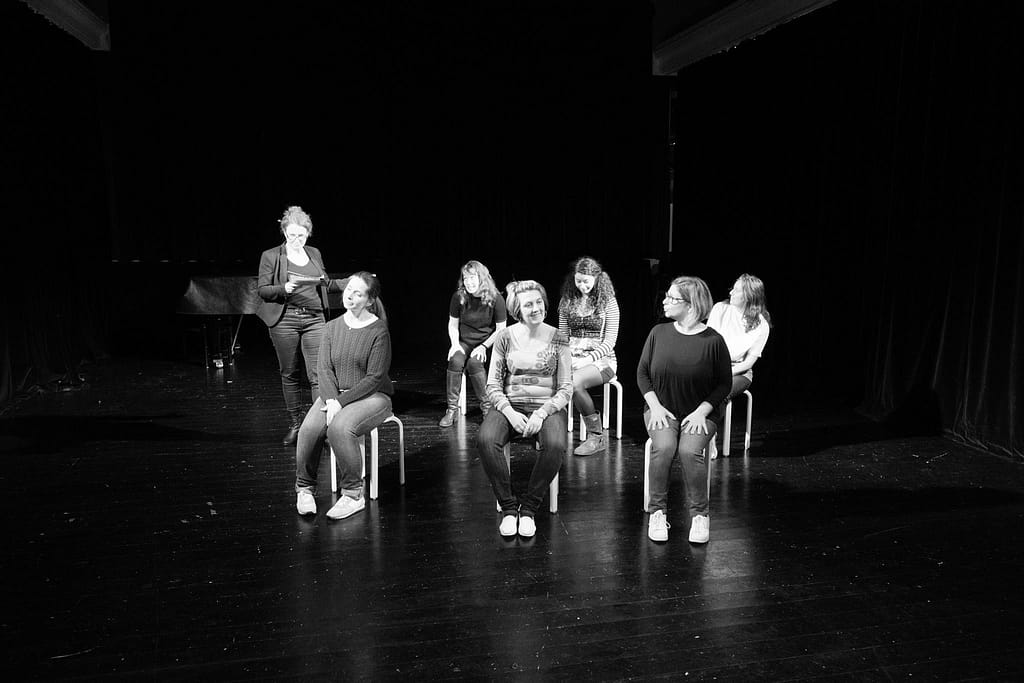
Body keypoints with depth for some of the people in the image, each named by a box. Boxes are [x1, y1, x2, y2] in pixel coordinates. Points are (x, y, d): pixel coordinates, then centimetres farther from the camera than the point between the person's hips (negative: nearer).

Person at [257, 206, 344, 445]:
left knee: (318, 373, -6)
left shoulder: (315, 253, 13)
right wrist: (284, 289, -19)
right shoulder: (270, 256, 2)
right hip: (284, 320, -2)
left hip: (314, 319, 2)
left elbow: (326, 283, 23)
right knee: (289, 374, 7)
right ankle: (295, 424, 20)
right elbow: (262, 289, -2)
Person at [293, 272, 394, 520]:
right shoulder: (332, 328, 7)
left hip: (372, 396, -4)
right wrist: (331, 399, -17)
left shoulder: (379, 331, -9)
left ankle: (353, 494, -16)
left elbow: (374, 378, -13)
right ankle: (304, 488, -3)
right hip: (335, 394, 5)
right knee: (309, 429, -24)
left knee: (340, 427, -33)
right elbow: (324, 369, 1)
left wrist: (341, 402, -18)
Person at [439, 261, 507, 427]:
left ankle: (486, 406, -17)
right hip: (463, 342, 2)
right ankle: (452, 409, -22)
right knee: (455, 360, -29)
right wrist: (455, 344, -9)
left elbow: (501, 329, -4)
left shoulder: (495, 299, -9)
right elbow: (453, 324, 8)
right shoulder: (459, 297, -3)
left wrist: (484, 346, -15)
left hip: (486, 343, -2)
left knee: (474, 362, -32)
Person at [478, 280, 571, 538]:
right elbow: (493, 385, 3)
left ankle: (529, 507, -13)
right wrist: (510, 413, -14)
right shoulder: (505, 338, 3)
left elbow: (566, 388, 0)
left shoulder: (557, 339, 1)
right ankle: (508, 507, -14)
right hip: (509, 405, 1)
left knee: (555, 444, -34)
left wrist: (542, 413, -16)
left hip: (547, 406, -1)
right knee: (485, 439, -31)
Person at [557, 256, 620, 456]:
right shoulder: (567, 301, 12)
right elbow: (562, 334, 14)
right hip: (572, 356, 3)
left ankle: (597, 436, -18)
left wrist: (589, 358, -18)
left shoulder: (608, 302, 1)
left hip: (601, 359, -3)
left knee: (573, 382, -35)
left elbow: (610, 341, -4)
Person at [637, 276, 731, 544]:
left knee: (689, 450, -29)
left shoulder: (713, 341, -8)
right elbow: (642, 373, 6)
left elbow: (723, 384, -1)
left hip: (699, 413, -2)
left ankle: (699, 514, -8)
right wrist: (655, 406, -6)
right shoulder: (659, 333, 0)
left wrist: (701, 412, -13)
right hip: (662, 409, 2)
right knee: (663, 447, -27)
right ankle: (657, 512, -11)